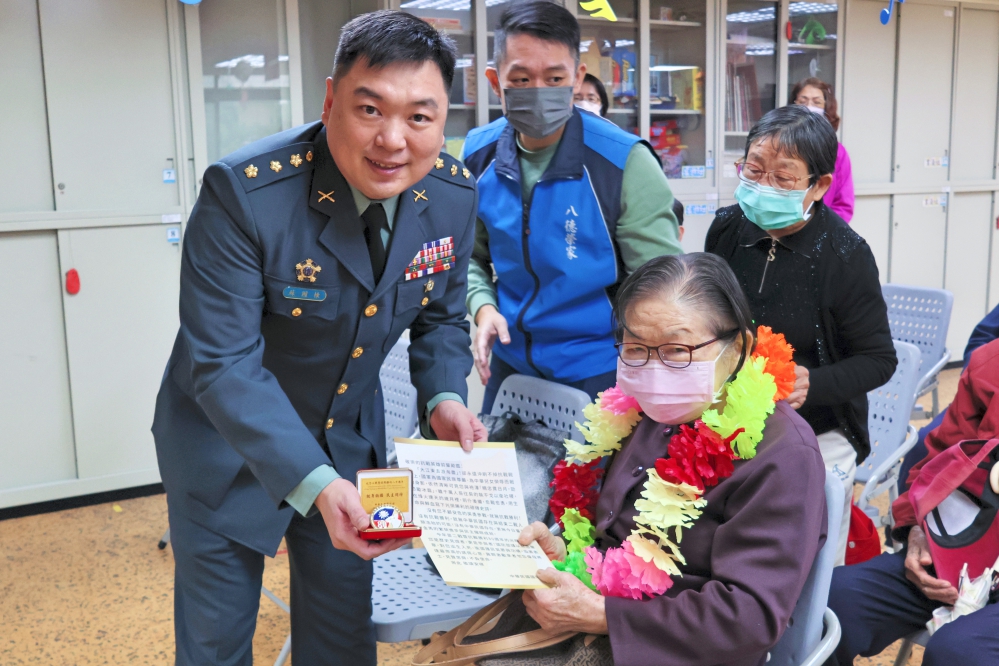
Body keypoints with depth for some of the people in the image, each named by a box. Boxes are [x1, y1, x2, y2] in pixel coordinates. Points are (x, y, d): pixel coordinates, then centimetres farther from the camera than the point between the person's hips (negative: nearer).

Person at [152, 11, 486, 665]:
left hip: (352, 439, 4)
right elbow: (223, 361, -29)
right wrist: (313, 483, -37)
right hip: (228, 442, -4)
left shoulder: (454, 195, -12)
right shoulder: (243, 192, -29)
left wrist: (444, 398, -14)